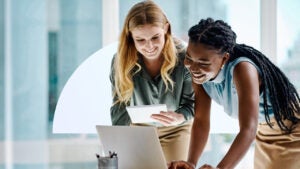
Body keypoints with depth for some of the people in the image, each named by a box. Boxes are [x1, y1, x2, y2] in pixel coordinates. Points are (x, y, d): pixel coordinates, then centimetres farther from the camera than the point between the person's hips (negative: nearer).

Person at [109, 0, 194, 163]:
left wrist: (180, 117, -40)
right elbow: (120, 107, -20)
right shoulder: (122, 61, -23)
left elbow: (192, 102, -18)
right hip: (140, 127, 1)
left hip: (176, 129, -1)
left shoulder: (184, 57, -27)